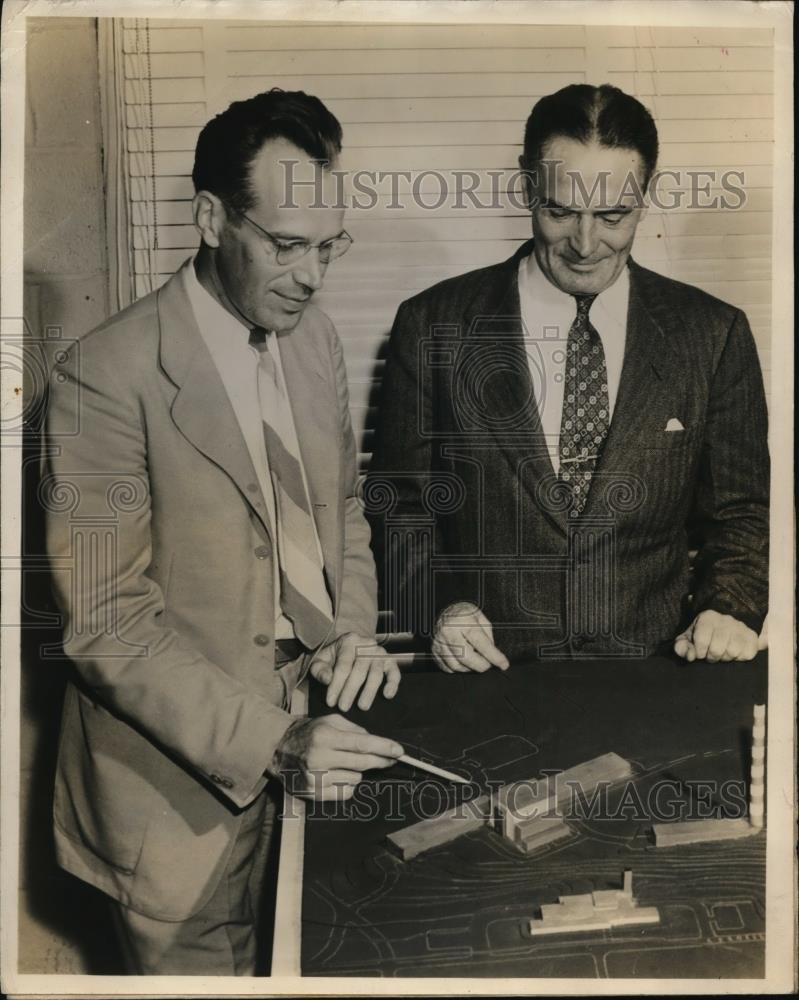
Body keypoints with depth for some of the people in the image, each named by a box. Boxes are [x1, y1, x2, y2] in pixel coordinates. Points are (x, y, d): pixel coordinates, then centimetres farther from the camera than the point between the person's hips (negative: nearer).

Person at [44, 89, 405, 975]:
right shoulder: (105, 377, -20)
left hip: (310, 737, 6)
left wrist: (354, 630, -4)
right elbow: (110, 624, -20)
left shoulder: (314, 339, 3)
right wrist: (269, 742, -27)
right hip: (188, 783, -6)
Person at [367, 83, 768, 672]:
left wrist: (731, 607, -7)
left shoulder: (713, 334, 6)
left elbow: (742, 512, 11)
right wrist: (442, 605, -10)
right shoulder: (433, 326, 2)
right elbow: (399, 503, 6)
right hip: (488, 673, -2)